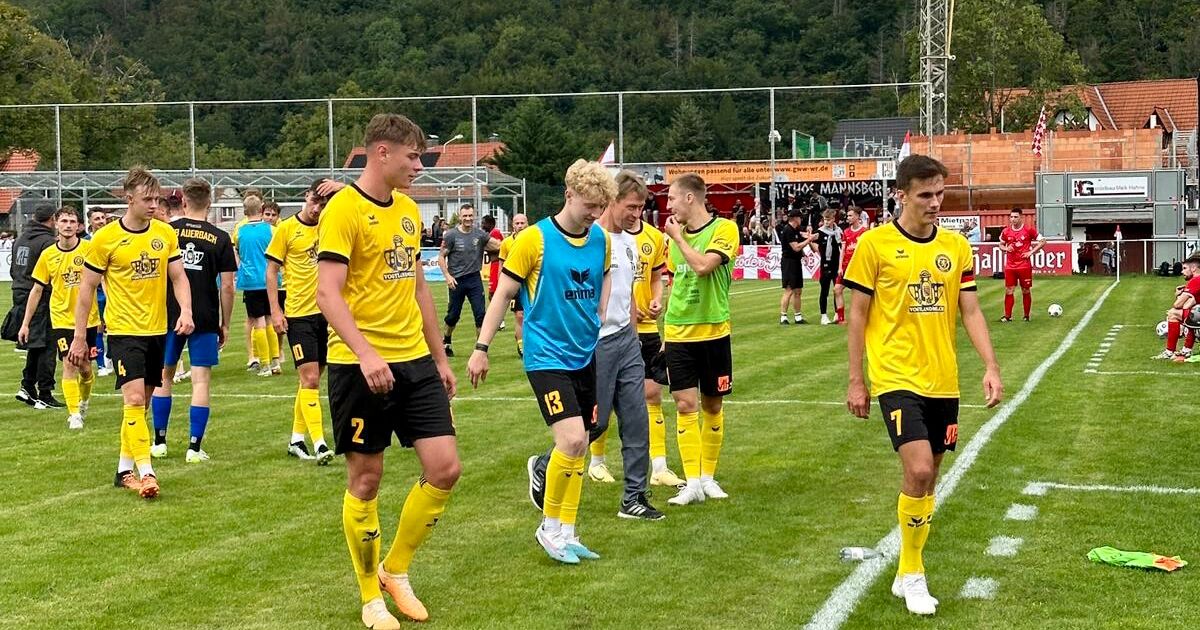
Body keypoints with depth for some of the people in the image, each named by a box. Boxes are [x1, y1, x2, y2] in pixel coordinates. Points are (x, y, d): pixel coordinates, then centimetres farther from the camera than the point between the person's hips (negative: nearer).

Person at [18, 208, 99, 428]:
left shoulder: (89, 249, -7)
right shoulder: (48, 255, -1)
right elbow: (37, 290, 6)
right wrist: (25, 323, 5)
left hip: (88, 318, 0)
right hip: (62, 319, 0)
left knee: (85, 367, 10)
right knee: (69, 364, -10)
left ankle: (84, 400, 38)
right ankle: (74, 414, -3)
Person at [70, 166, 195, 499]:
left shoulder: (166, 233, 4)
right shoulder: (106, 238, -8)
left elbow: (178, 277, 6)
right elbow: (87, 288, -2)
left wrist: (186, 311, -13)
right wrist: (79, 337, -2)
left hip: (157, 330, 5)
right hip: (124, 330, -5)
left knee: (140, 403, 12)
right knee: (134, 399, -16)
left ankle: (124, 469, 22)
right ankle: (145, 471, -19)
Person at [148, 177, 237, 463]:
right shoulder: (220, 238, -3)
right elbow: (227, 287, -3)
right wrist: (225, 324, 6)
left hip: (168, 316, 1)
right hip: (205, 319, -1)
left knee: (164, 376, 15)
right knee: (201, 381, 2)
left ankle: (159, 442, 20)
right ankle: (194, 447, -1)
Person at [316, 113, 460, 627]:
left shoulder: (409, 210, 12)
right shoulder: (343, 209, -11)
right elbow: (328, 294, -19)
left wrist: (439, 357, 20)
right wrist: (365, 354, -31)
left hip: (414, 361, 7)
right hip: (360, 366, -7)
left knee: (445, 469, 1)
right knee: (365, 480, 4)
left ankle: (396, 571, 20)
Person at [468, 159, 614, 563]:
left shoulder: (601, 240, 4)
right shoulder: (535, 239, -12)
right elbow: (503, 293, -6)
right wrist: (481, 348, -8)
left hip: (585, 356, 6)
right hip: (547, 356, -6)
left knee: (577, 448, 9)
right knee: (573, 439, -18)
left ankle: (565, 534, 21)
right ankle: (550, 527, 2)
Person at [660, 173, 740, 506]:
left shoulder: (724, 228, -9)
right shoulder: (677, 233, 8)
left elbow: (704, 266, -26)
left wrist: (678, 237, -14)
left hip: (713, 331, -3)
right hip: (678, 334, 3)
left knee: (712, 405, 8)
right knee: (685, 404, -5)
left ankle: (708, 476, 21)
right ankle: (692, 482, -3)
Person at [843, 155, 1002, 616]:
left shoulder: (957, 247, 6)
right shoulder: (875, 244, -6)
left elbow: (970, 312, 8)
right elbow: (858, 315, -1)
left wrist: (991, 367, -4)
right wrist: (855, 381, -2)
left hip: (943, 382, 5)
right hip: (897, 379, -5)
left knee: (927, 477, 10)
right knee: (919, 471, -17)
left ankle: (908, 573, 25)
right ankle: (912, 573, 2)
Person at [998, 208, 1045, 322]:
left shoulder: (1029, 230, -5)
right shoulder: (1006, 231, 3)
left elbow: (1043, 241, 1)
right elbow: (1001, 245, 18)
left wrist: (1031, 252, -8)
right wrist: (1006, 249, -5)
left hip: (1025, 266, -2)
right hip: (1010, 266, 2)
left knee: (1026, 291, 5)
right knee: (1008, 291, -1)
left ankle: (1026, 316, 15)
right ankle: (1007, 316, 3)